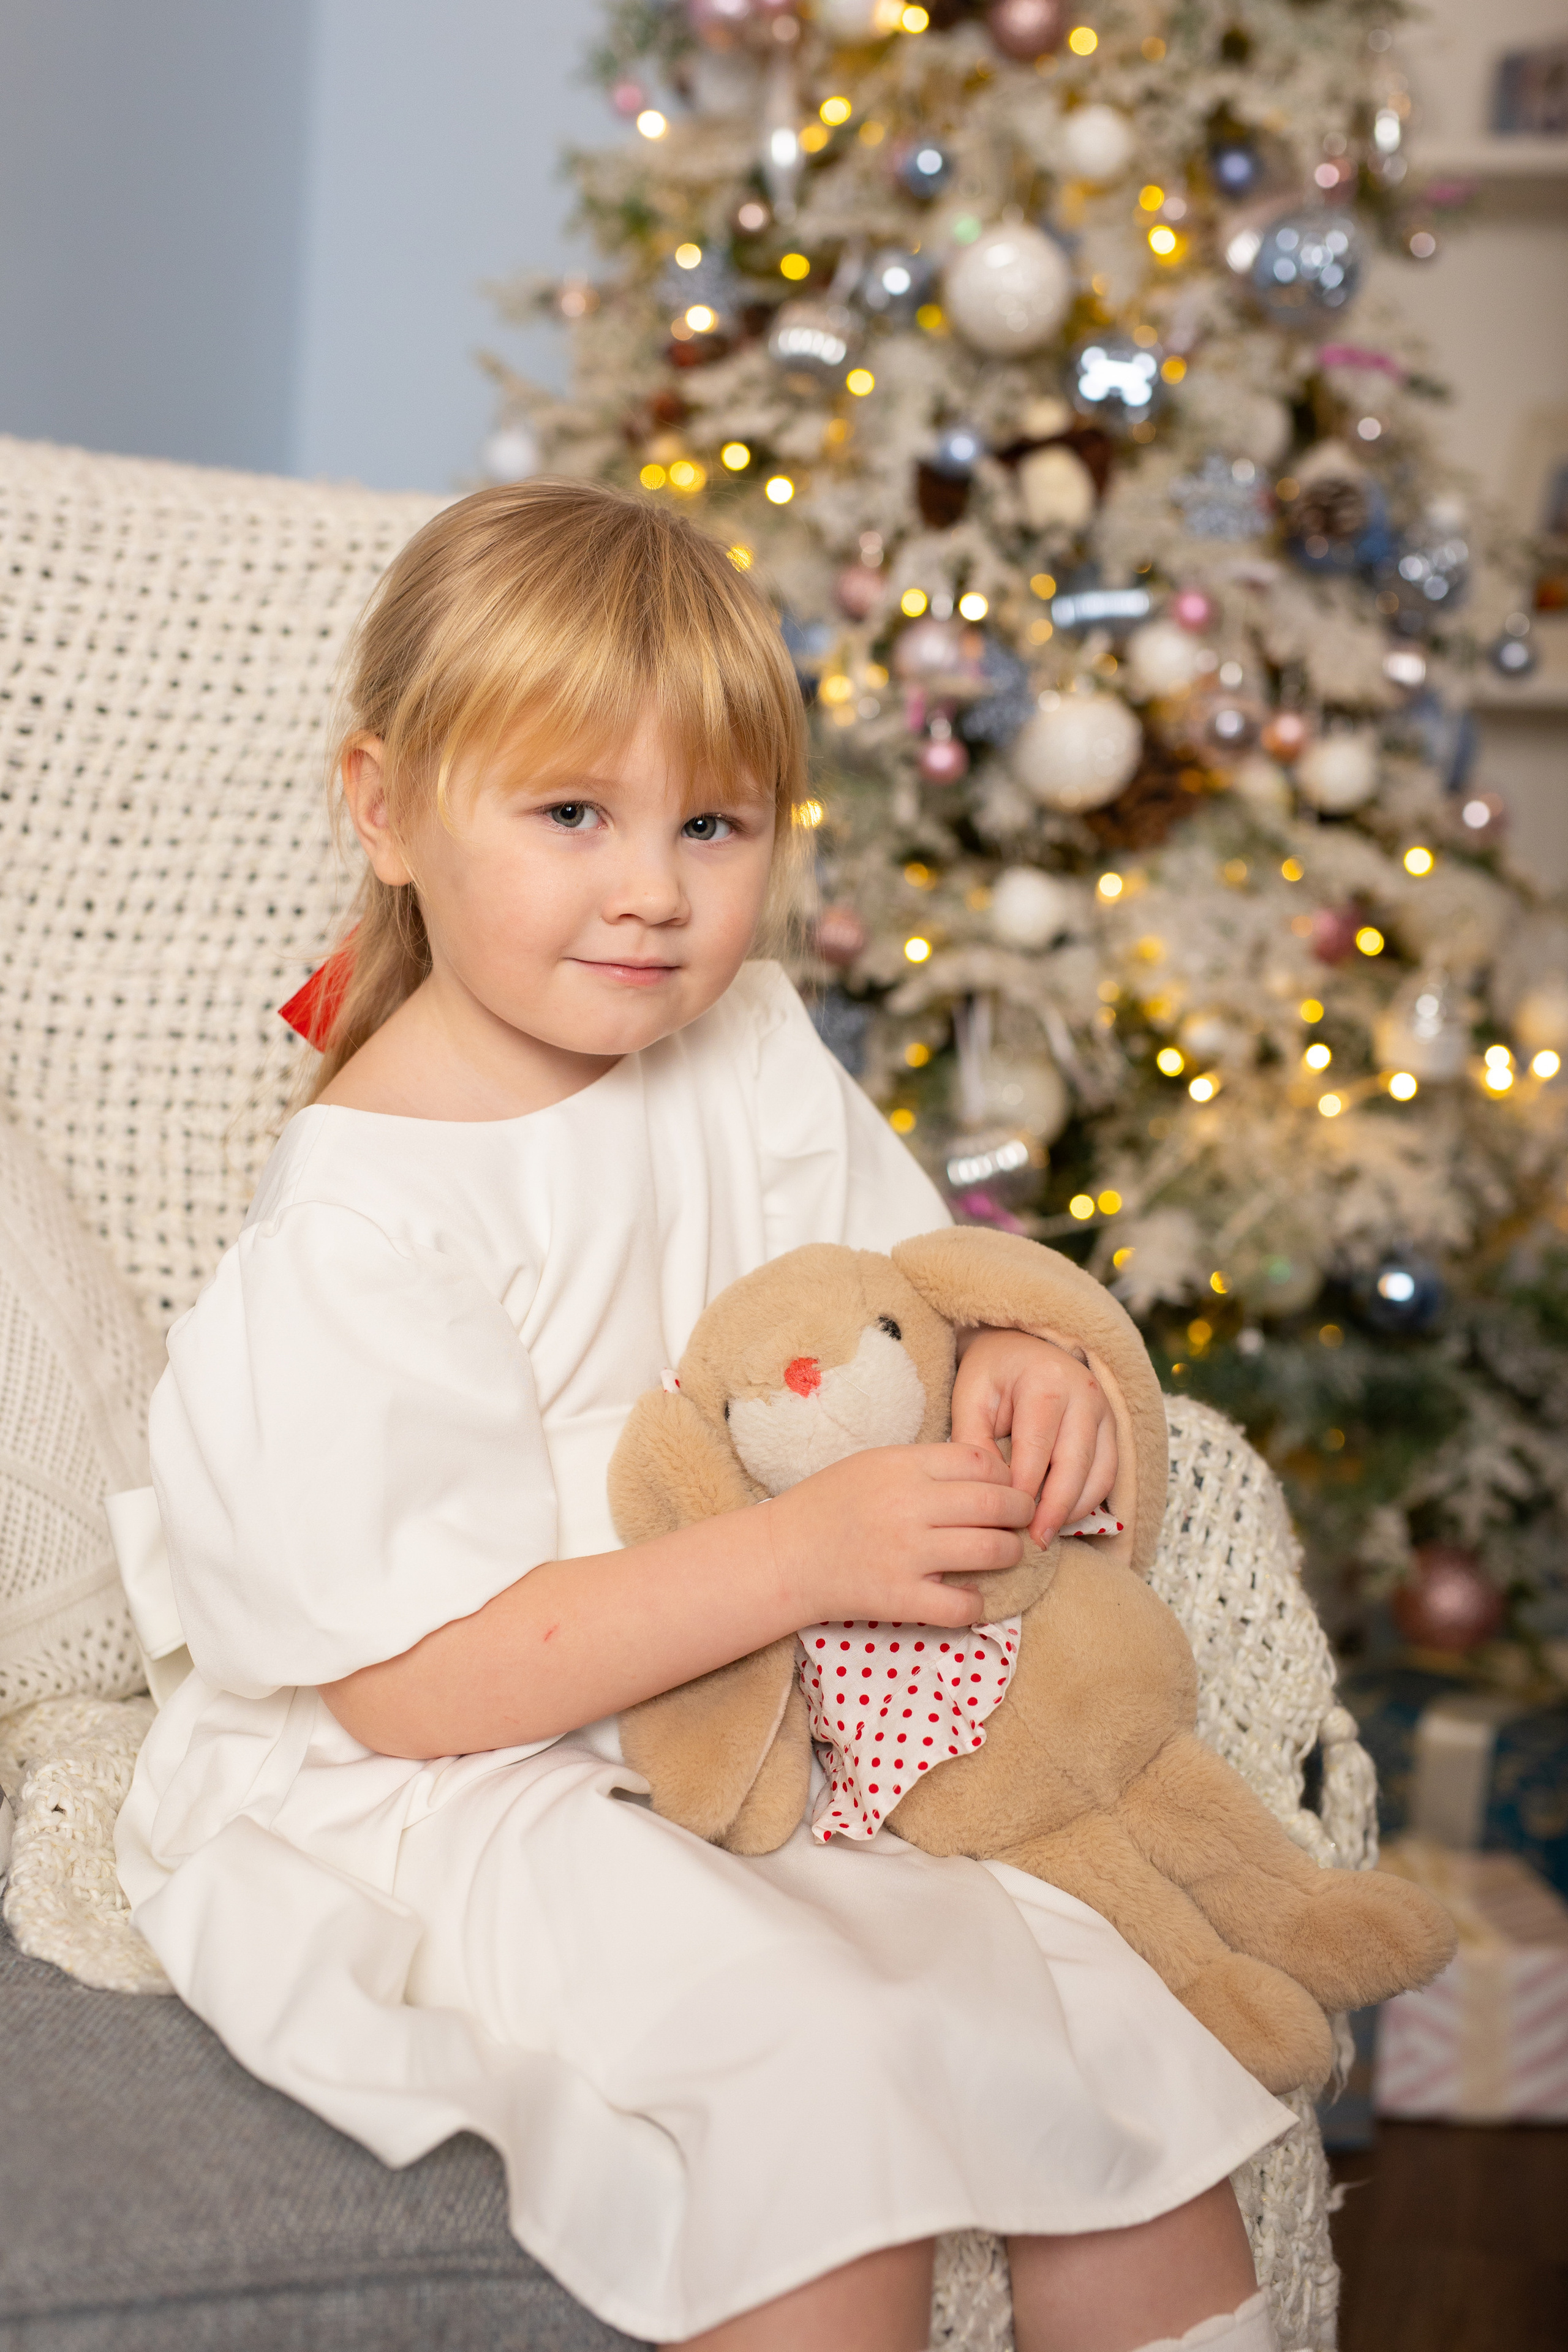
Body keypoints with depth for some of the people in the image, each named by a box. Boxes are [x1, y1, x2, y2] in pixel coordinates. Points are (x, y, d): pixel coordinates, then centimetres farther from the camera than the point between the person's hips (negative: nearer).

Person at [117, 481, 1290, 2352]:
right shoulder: (361, 1218, -20)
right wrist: (805, 1549, -26)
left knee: (1131, 2032, -5)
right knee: (815, 2070, -29)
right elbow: (412, 1686, -22)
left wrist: (1010, 1361, -10)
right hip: (436, 1807, -6)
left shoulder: (754, 1056, 2)